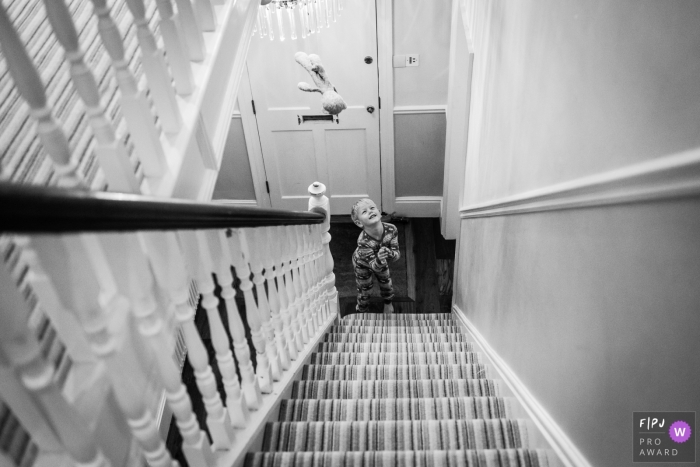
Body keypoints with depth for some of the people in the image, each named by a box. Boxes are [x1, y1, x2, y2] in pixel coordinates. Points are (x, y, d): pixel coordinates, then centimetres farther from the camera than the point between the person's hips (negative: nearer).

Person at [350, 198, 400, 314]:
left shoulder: (391, 229, -35)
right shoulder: (363, 241, -45)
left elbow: (396, 255, -28)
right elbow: (374, 266, -40)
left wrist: (390, 253, -50)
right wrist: (379, 259, -61)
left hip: (380, 261, 4)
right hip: (362, 263, -4)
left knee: (386, 282, 22)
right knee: (364, 288, 14)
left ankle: (388, 303, 56)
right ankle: (361, 311, 45)